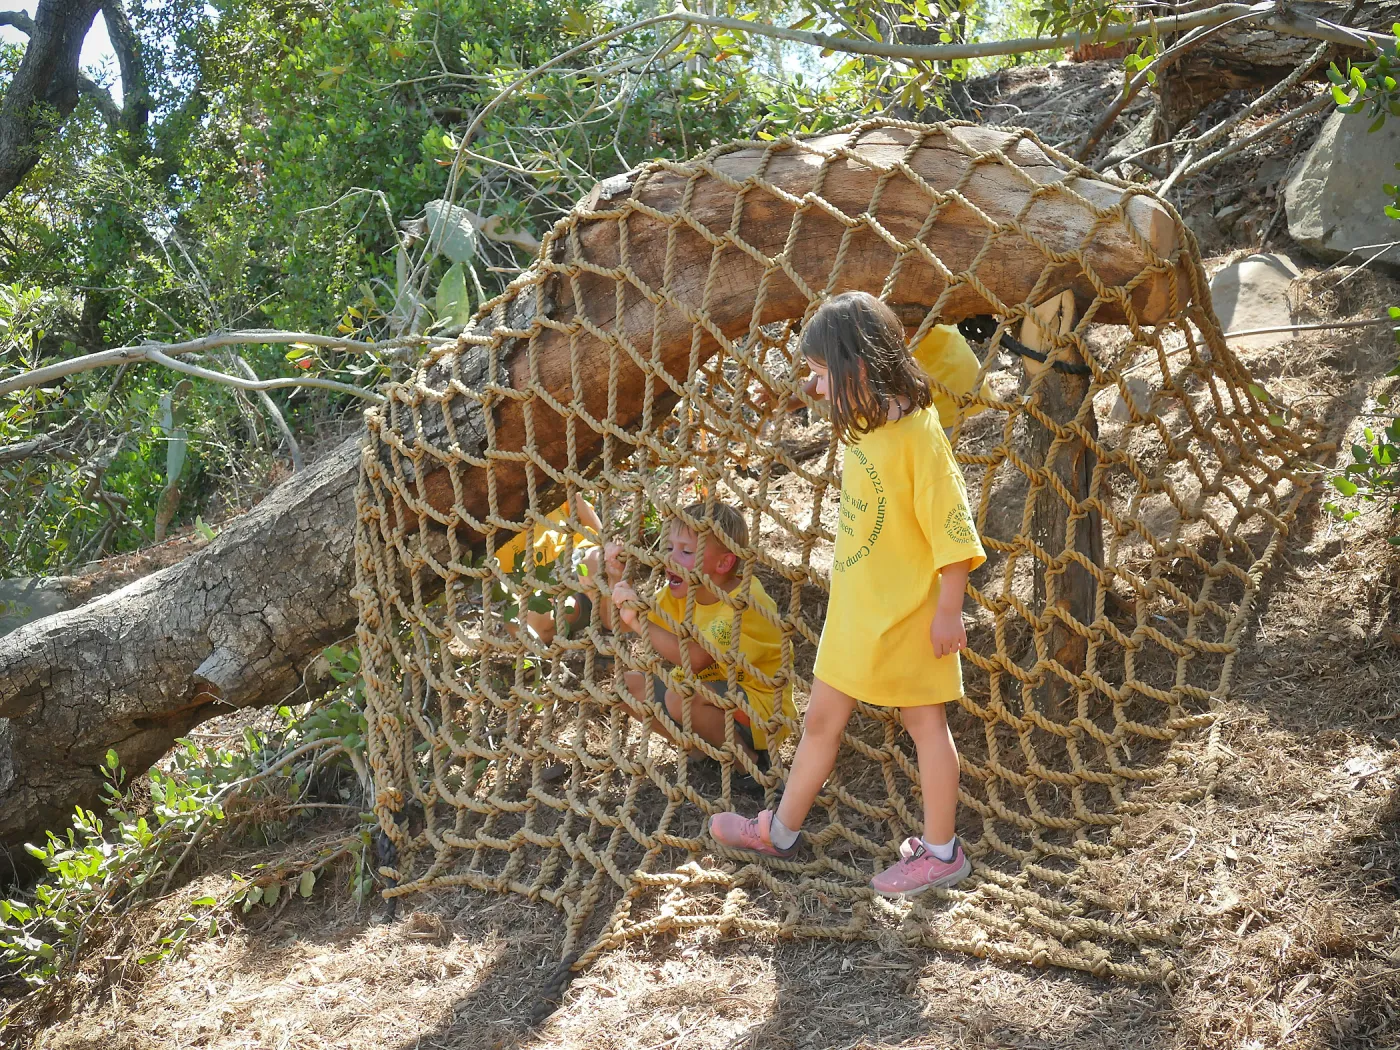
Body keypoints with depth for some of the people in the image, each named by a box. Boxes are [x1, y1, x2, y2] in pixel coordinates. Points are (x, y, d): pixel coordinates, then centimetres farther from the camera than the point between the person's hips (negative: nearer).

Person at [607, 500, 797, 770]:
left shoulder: (747, 602, -24)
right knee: (629, 683, -2)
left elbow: (696, 658, -36)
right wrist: (618, 580, -13)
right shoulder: (680, 593, 1)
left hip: (761, 712, -8)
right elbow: (620, 623, 4)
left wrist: (639, 621, -40)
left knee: (680, 697, -32)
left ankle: (748, 758, -10)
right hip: (706, 691, 8)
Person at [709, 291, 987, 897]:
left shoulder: (917, 432, -22)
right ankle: (782, 831, 31)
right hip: (854, 610, 9)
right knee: (821, 719, 17)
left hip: (904, 615, -8)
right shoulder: (865, 428, 5)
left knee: (924, 722, 8)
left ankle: (941, 852, 24)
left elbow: (952, 529, -21)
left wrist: (948, 611, -18)